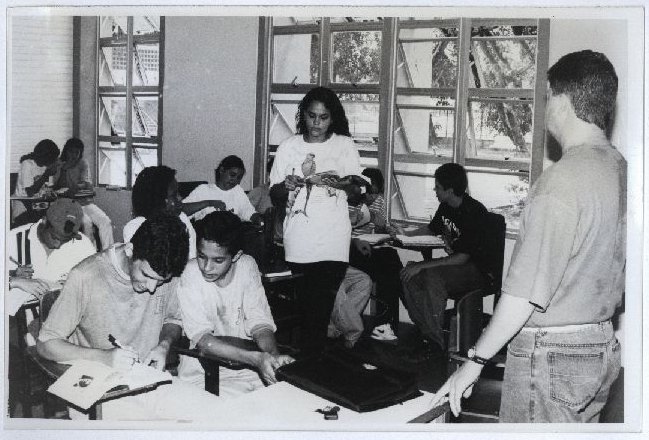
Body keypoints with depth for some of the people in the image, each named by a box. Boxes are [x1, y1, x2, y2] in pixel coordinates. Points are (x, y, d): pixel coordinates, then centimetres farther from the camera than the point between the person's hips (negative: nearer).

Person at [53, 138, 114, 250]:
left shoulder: (83, 163, 12)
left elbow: (86, 184, -3)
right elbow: (56, 188, -3)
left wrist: (77, 186, -26)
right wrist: (63, 169, -13)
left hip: (86, 202, 3)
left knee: (106, 221, -22)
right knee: (86, 222, -32)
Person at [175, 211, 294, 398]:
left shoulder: (247, 266, -2)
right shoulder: (190, 274, -13)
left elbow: (260, 323, -4)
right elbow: (202, 339, -19)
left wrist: (274, 356, -26)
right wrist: (255, 358, -32)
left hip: (246, 370, 4)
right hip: (202, 373, -4)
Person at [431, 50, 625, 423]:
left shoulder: (562, 181, -22)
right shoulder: (621, 169, 4)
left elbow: (525, 292, -22)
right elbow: (618, 275, 12)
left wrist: (475, 361, -13)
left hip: (551, 353, -8)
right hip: (602, 347, 8)